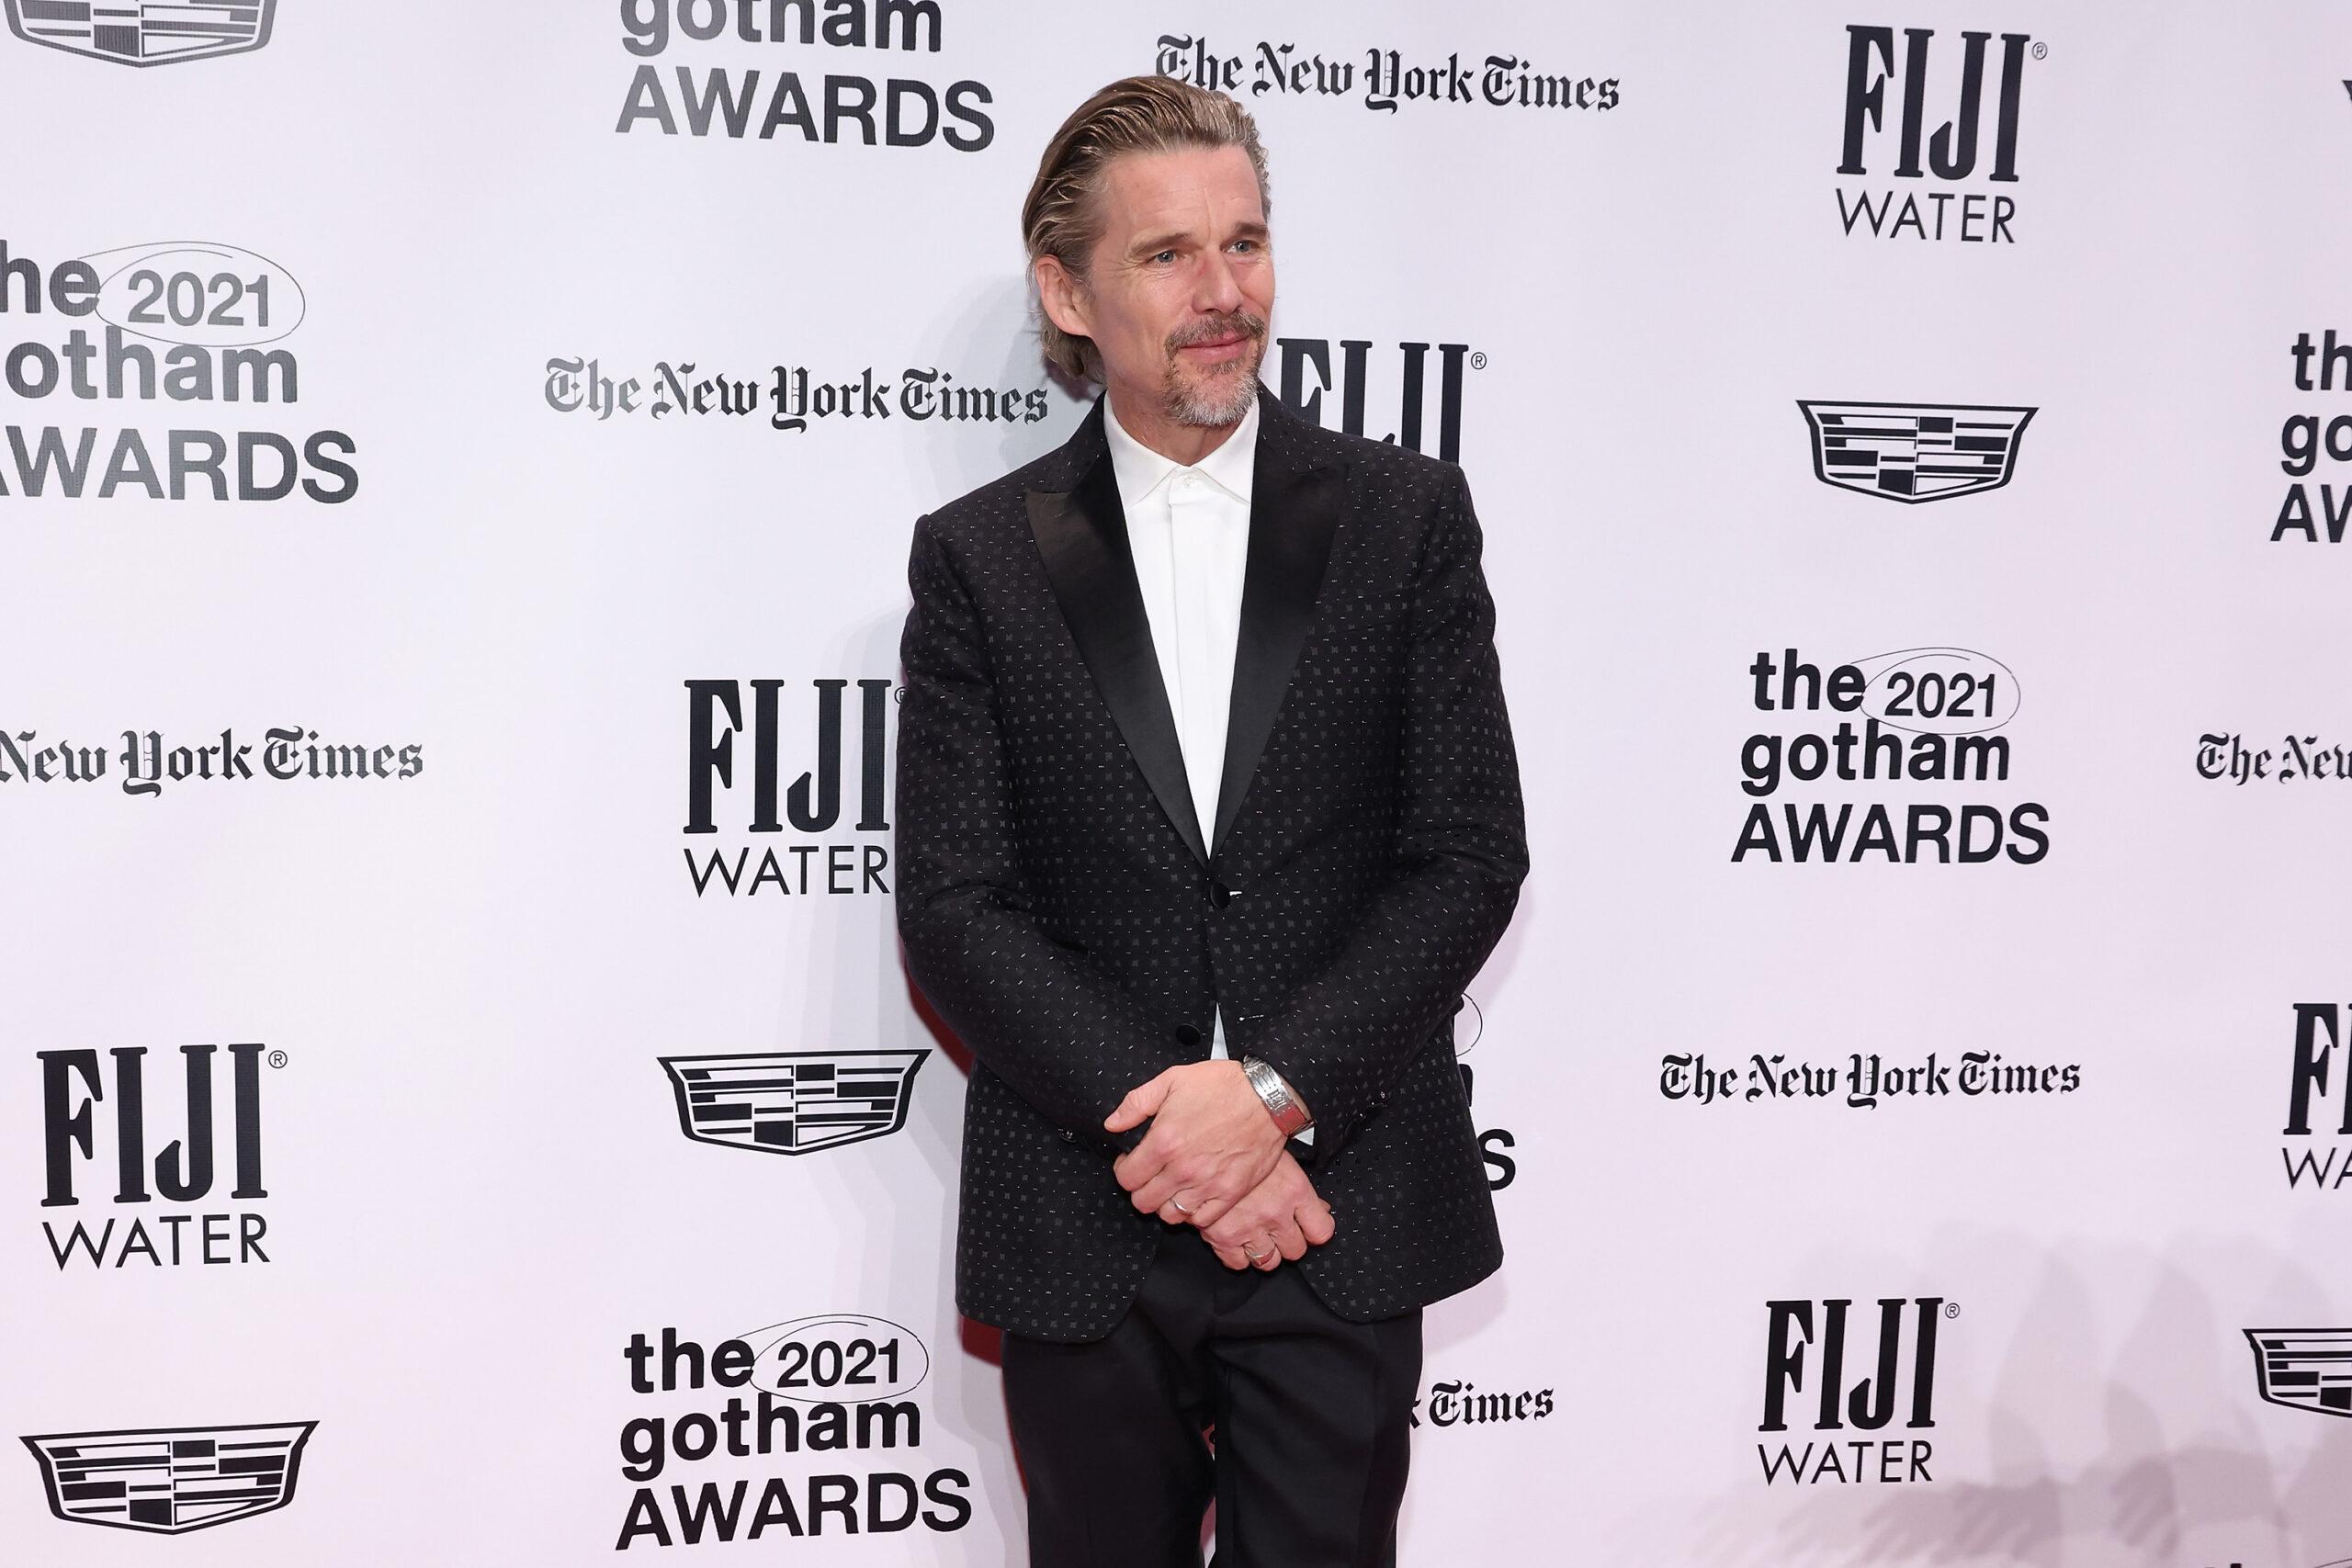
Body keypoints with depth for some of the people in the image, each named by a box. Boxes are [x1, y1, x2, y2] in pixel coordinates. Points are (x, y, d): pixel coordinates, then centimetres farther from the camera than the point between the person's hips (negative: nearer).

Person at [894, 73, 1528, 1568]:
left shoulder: (1407, 516, 2)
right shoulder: (979, 557, 1)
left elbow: (1473, 855, -4)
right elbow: (954, 911, -4)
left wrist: (1271, 1090, -15)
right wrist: (1161, 1119, -14)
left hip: (1343, 1209, 0)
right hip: (1087, 1229, 1)